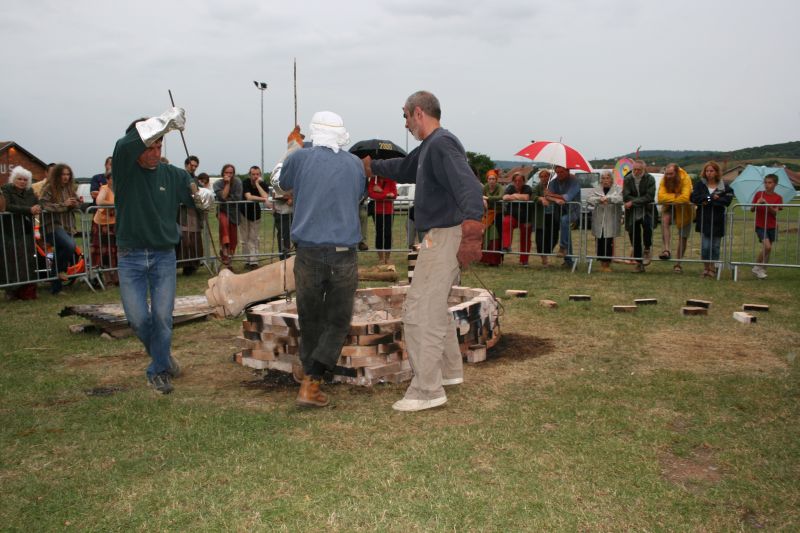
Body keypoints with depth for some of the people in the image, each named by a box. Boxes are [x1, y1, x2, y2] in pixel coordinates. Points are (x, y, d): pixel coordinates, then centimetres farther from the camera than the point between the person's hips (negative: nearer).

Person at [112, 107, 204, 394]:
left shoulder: (172, 174, 1)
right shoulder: (125, 169, -6)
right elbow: (124, 146, -27)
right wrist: (164, 121, -34)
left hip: (164, 256, 1)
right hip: (130, 257, -1)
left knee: (162, 316, 0)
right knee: (138, 318, 1)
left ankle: (159, 370, 18)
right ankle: (161, 354, 30)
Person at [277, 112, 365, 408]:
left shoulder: (300, 158, 3)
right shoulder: (355, 164, 7)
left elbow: (283, 187, 22)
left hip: (309, 253, 0)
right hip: (344, 255, 0)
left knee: (310, 321, 13)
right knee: (337, 322, 7)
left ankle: (311, 381, 21)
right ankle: (310, 385, -4)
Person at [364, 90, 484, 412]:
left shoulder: (441, 143, -17)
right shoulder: (428, 147, 16)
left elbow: (466, 184, -32)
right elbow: (404, 169, 36)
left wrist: (472, 228, -44)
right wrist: (373, 166, 47)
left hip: (444, 237, -11)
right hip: (439, 236, 11)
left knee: (419, 312, -8)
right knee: (436, 307, 23)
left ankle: (427, 391, -1)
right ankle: (449, 371, 36)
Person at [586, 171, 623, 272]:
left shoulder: (617, 189, 6)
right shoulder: (596, 189, 13)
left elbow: (620, 199, -12)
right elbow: (589, 199, -1)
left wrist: (608, 198, -21)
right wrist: (599, 199, -19)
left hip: (611, 221, -2)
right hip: (598, 221, 2)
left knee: (609, 242, -5)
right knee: (600, 242, 2)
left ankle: (607, 263, 4)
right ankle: (602, 263, 13)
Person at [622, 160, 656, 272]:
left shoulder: (650, 179, -4)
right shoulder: (627, 179, 0)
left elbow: (650, 197, -13)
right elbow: (626, 197, -8)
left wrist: (633, 202, -18)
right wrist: (642, 200, -13)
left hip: (646, 210, -2)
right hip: (632, 212, 2)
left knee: (647, 225, -31)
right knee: (634, 238, 3)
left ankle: (647, 250, -8)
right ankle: (639, 263, 15)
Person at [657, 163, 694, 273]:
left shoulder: (685, 179, -24)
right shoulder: (664, 180, -14)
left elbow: (685, 198, -35)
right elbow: (661, 197, -25)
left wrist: (670, 198, -22)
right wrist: (676, 196, -29)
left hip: (683, 210, -1)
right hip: (670, 208, 1)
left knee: (683, 238, 6)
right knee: (664, 219, -33)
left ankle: (678, 264, 20)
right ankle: (666, 250, -36)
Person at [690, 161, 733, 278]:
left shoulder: (724, 186, 3)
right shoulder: (700, 184, 5)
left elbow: (727, 201, -12)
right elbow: (694, 198, -10)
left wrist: (708, 201, -14)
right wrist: (711, 197, -14)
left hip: (718, 221, 0)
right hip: (704, 220, 0)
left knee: (715, 246, 6)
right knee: (705, 246, -4)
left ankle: (713, 267, 18)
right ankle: (706, 268, 11)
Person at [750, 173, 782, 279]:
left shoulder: (778, 198, 0)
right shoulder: (759, 194, -1)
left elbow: (775, 212, -12)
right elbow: (752, 209, -1)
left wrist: (767, 204, -26)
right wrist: (757, 204, -21)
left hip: (772, 226, 3)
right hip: (760, 225, -3)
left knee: (767, 248, 8)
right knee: (767, 247, -18)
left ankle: (763, 269, 22)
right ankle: (757, 267, -2)